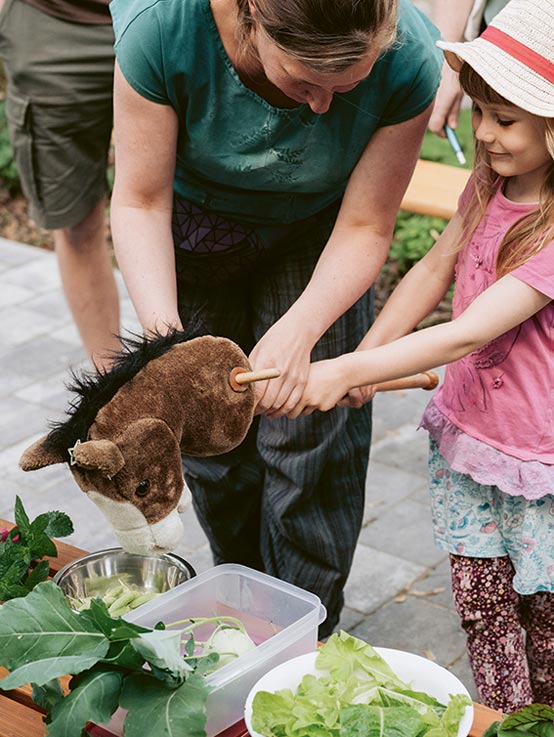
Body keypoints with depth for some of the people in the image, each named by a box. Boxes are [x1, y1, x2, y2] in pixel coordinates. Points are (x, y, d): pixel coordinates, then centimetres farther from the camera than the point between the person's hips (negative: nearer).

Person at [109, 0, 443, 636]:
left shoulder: (407, 61, -33)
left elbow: (364, 228, -22)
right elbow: (140, 201, -25)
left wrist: (299, 331, -38)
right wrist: (162, 331, -39)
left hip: (313, 233, 0)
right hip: (192, 220, 1)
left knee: (308, 440, -4)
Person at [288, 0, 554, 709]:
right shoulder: (490, 183, -2)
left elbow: (469, 334, -29)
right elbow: (433, 270, 8)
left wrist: (347, 372, -30)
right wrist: (365, 358, -3)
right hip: (467, 432, 6)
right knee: (480, 604, 15)